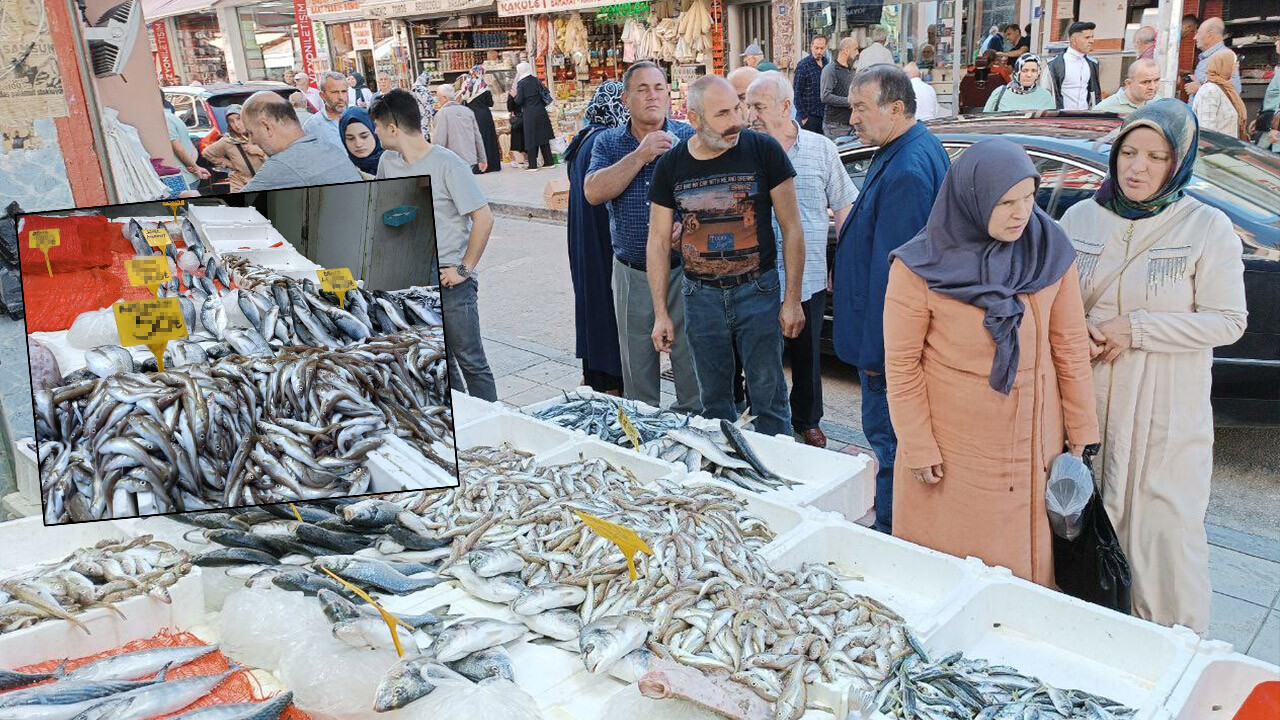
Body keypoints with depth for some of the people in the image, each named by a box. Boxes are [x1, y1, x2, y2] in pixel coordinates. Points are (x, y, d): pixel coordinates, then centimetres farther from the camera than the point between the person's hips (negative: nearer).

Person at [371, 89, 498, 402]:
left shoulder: (447, 164, -14)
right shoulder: (388, 162, 7)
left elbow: (483, 218, -16)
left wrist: (464, 269, -16)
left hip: (450, 280, -7)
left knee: (470, 361, 0)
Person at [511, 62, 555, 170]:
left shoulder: (521, 83, -9)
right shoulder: (536, 80, 5)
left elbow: (519, 101, -12)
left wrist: (514, 96, 7)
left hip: (529, 114, -4)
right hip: (541, 112, 4)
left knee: (531, 138, 1)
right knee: (543, 137, 12)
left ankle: (533, 165, 1)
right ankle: (549, 161, 14)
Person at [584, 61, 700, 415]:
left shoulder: (688, 138, 0)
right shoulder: (608, 143, 5)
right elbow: (593, 192, -12)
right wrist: (640, 155, -18)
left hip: (683, 266, -2)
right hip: (632, 273, 2)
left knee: (691, 358, 3)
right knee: (636, 363, 14)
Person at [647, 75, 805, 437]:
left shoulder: (764, 150, -8)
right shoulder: (670, 166, -1)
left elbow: (791, 227, -3)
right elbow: (659, 242, 5)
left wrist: (792, 299, -6)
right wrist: (660, 313, 1)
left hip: (758, 291, -2)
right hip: (701, 295, 3)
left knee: (768, 396, 4)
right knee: (713, 400, 13)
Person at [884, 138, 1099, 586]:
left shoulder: (1050, 251, -3)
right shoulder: (920, 267, -12)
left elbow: (1071, 347, 3)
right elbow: (902, 365, -9)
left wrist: (1082, 431, 4)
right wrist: (918, 448, -9)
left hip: (1033, 444, 3)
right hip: (952, 451, -3)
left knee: (1031, 559, 15)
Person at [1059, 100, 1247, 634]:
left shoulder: (1207, 228, -7)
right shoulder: (1081, 218, 3)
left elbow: (1227, 321, -8)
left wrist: (1135, 329, -17)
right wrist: (1079, 335, -9)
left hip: (1166, 410, -3)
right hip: (1089, 400, 4)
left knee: (1165, 526, 2)